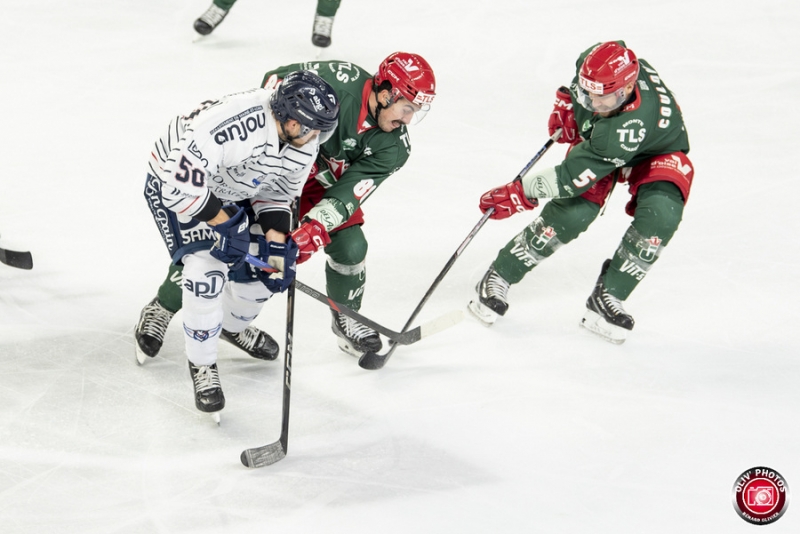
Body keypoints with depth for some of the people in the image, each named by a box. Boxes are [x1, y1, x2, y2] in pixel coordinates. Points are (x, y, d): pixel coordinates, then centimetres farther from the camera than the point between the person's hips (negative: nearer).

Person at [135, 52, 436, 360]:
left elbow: (348, 191, -24)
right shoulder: (339, 80, -31)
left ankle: (347, 322, 19)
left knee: (350, 246, -10)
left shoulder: (393, 147, -18)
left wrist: (317, 227, -40)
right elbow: (276, 80, -18)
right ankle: (162, 308, 15)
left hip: (321, 186, 4)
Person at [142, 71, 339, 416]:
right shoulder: (234, 123, -41)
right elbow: (182, 180, -37)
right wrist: (224, 225, -29)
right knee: (207, 268, -22)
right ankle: (201, 364, -4)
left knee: (266, 267, 7)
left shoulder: (306, 144, -14)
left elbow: (278, 193, 1)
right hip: (173, 184, -7)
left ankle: (233, 326, 39)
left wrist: (277, 245, -9)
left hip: (230, 190, 8)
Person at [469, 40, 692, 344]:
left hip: (656, 151, -4)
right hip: (594, 139, 4)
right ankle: (499, 278, -5)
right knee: (572, 212, -20)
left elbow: (574, 176, -42)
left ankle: (606, 299, -16)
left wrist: (519, 193, -34)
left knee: (660, 214, -32)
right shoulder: (601, 60, -30)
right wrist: (566, 102, -3)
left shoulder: (631, 125, -46)